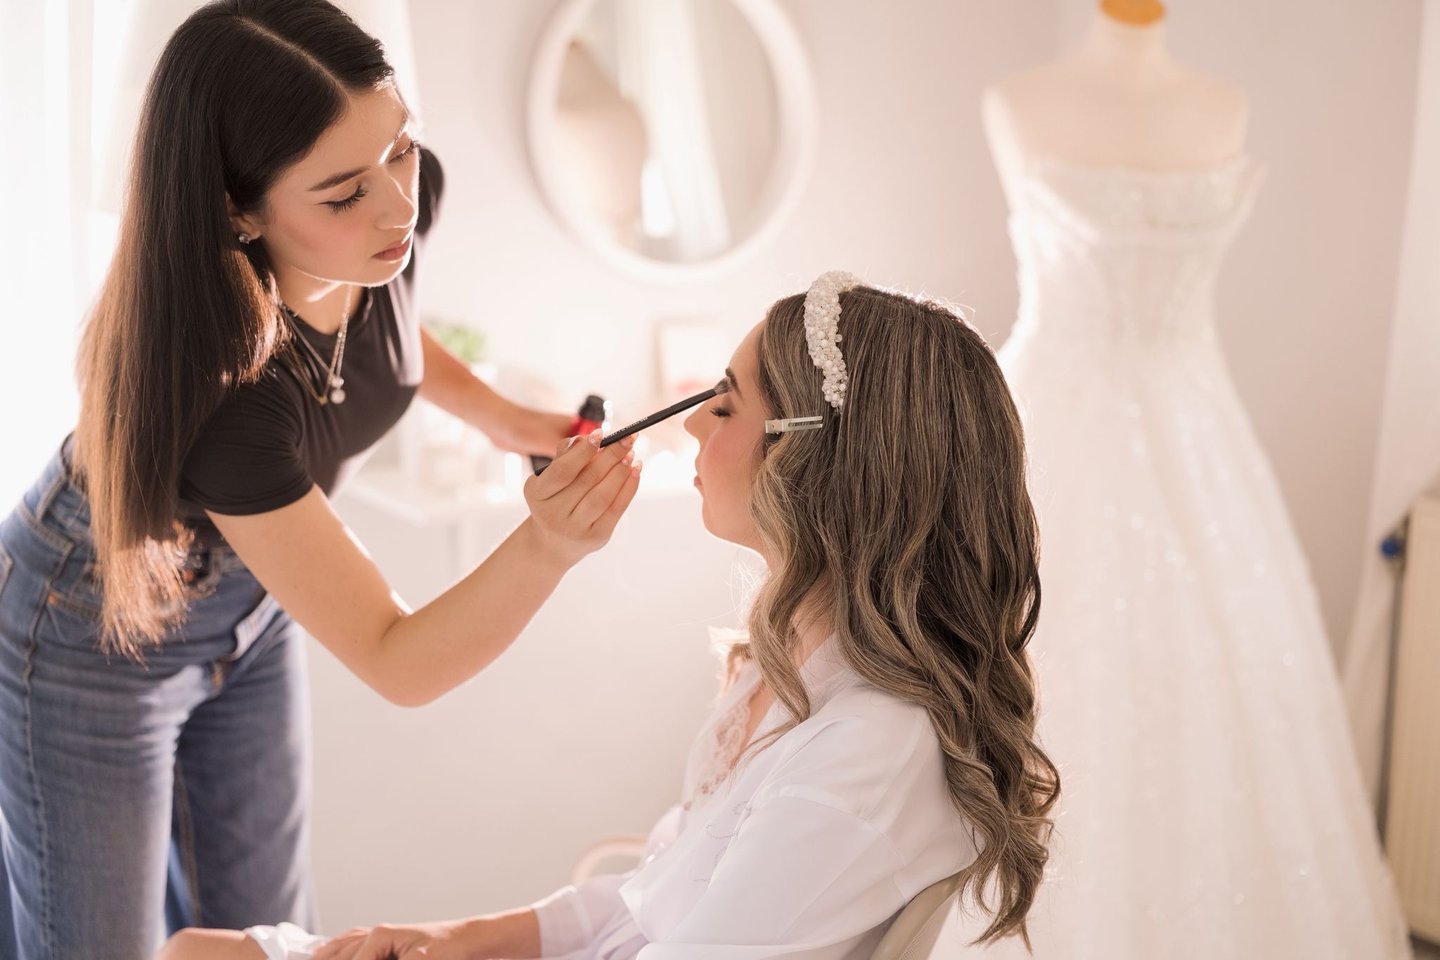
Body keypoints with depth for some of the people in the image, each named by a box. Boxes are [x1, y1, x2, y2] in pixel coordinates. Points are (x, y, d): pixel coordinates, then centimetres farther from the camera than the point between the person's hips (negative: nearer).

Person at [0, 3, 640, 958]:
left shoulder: (405, 201, -21)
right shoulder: (225, 385, -40)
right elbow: (397, 662, -33)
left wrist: (499, 414, -7)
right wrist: (545, 547, -49)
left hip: (248, 602, 6)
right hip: (92, 633, -6)